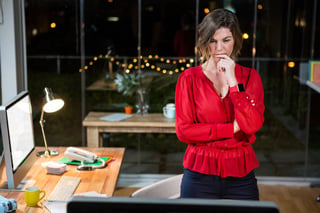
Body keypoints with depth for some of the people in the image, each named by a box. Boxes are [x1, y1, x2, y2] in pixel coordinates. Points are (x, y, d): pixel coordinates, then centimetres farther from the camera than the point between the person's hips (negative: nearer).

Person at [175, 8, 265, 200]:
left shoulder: (250, 76, 4)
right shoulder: (190, 78, -1)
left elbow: (253, 125, -10)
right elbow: (183, 130, -8)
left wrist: (233, 81, -14)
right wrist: (232, 128, -10)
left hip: (241, 176, 2)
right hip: (201, 175, -1)